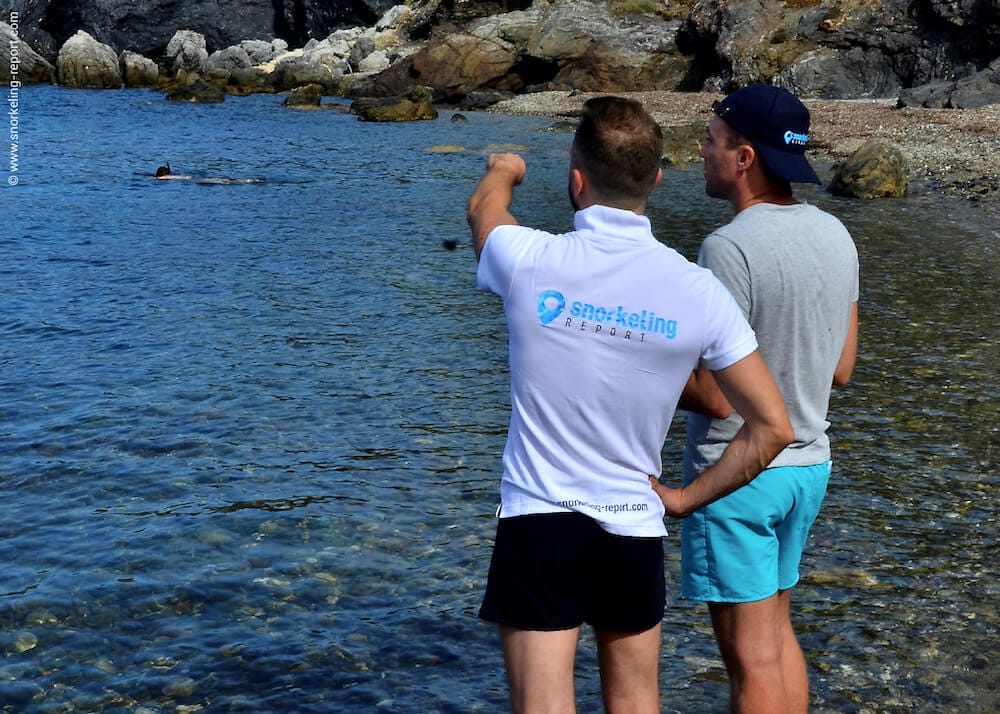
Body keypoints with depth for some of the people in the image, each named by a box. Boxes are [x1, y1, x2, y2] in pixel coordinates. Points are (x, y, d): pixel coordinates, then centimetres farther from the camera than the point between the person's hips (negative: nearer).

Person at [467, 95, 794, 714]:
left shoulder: (531, 262, -13)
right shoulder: (699, 291, -9)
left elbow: (484, 206, 14)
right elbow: (773, 429, -6)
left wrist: (503, 171, 38)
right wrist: (688, 497, 5)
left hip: (538, 521, -2)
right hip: (635, 529, 2)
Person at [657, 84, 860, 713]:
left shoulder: (731, 248, -22)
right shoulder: (836, 235, 2)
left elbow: (711, 394, -21)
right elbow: (841, 370, 9)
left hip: (737, 472, -8)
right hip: (809, 463, 8)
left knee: (751, 654, 3)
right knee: (777, 630, 22)